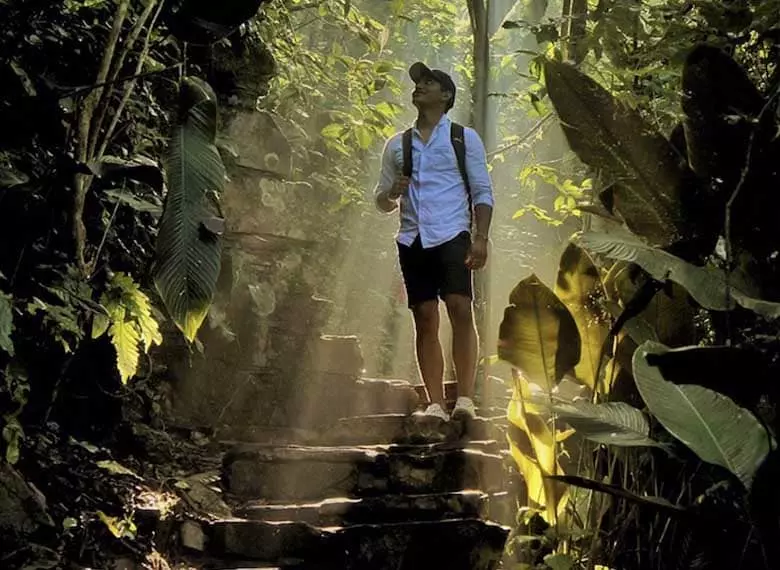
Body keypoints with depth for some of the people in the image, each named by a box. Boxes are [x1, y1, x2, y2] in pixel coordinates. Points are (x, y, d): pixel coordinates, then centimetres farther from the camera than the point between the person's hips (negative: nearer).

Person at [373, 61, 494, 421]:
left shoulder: (464, 138, 9)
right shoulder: (396, 145, 18)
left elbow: (483, 192, 4)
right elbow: (381, 201, 21)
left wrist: (481, 237, -9)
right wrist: (391, 194, -3)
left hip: (452, 237, -3)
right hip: (412, 241, 3)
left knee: (460, 309, -17)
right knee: (425, 320, 0)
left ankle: (465, 398, -16)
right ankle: (435, 404, 0)